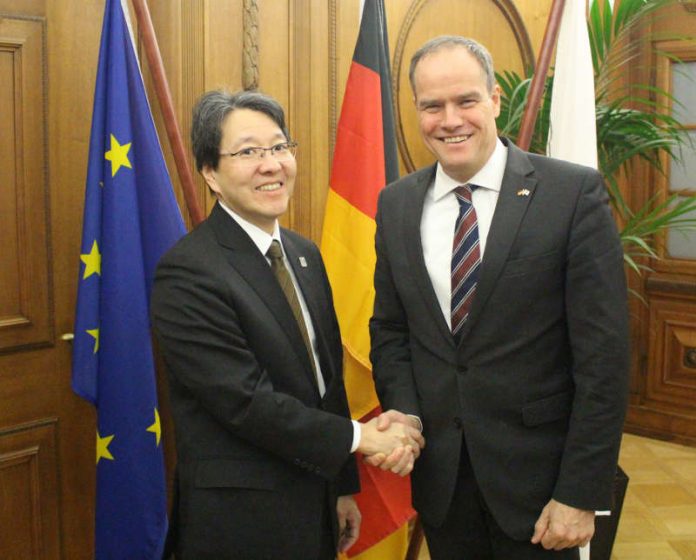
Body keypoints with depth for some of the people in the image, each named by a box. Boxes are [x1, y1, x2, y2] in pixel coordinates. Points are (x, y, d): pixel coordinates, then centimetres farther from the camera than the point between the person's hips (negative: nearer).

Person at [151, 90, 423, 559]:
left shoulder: (306, 255, 6)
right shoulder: (187, 273, -18)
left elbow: (330, 378, 10)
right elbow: (246, 401, -21)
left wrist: (344, 487, 12)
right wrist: (359, 437, -14)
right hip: (240, 520, -6)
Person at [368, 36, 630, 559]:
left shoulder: (574, 192, -11)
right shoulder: (397, 204, 3)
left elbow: (603, 355, -12)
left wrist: (582, 495, -13)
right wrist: (405, 411, -6)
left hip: (537, 472, -3)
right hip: (438, 473, 4)